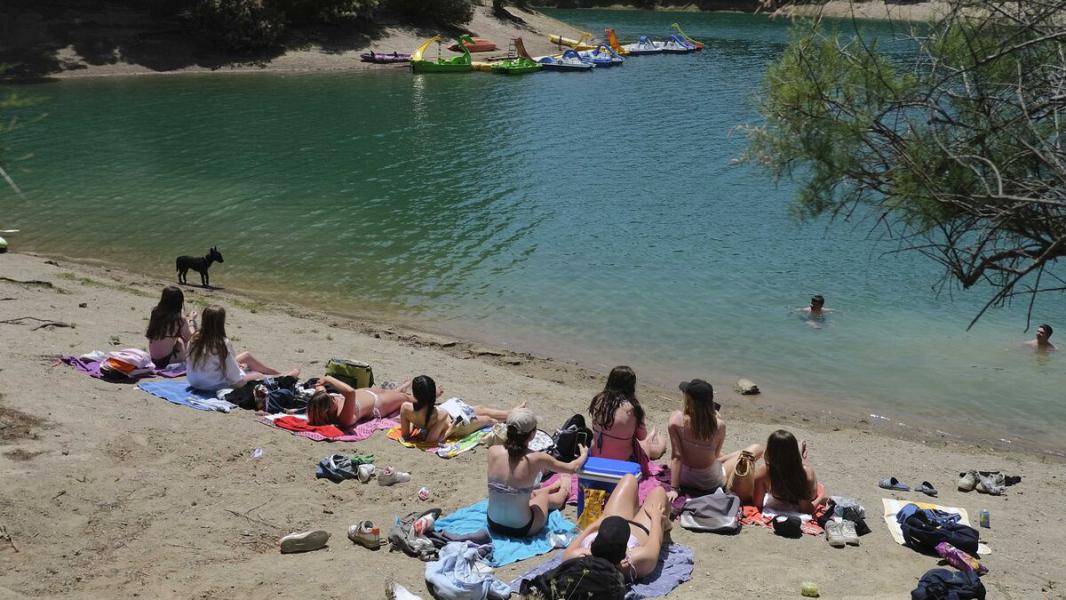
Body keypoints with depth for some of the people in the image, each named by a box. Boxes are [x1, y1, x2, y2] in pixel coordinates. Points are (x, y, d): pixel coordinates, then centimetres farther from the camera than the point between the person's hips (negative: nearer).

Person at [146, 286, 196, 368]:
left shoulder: (155, 313, -1)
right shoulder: (179, 318, -15)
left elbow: (147, 335, 10)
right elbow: (189, 337, -3)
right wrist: (193, 321, 11)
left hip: (153, 358, 6)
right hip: (167, 359, -6)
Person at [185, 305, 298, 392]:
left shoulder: (195, 339, -10)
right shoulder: (222, 344, -29)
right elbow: (237, 380, -26)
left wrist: (235, 364, 8)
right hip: (216, 386, -7)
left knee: (247, 356, 23)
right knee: (257, 375, 18)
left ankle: (279, 374, 45)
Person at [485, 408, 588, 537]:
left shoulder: (493, 451, -14)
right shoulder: (537, 459, -21)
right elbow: (573, 468, -2)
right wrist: (584, 455, 19)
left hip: (494, 525, 3)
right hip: (522, 529, -3)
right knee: (544, 496, 30)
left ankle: (558, 486, 59)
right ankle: (563, 491, 60)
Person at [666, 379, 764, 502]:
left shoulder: (676, 420, -23)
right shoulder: (719, 424, -22)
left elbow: (676, 456, -19)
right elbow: (716, 454, -6)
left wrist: (674, 489, -13)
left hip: (685, 480, 3)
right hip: (711, 483, -3)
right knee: (757, 449, 11)